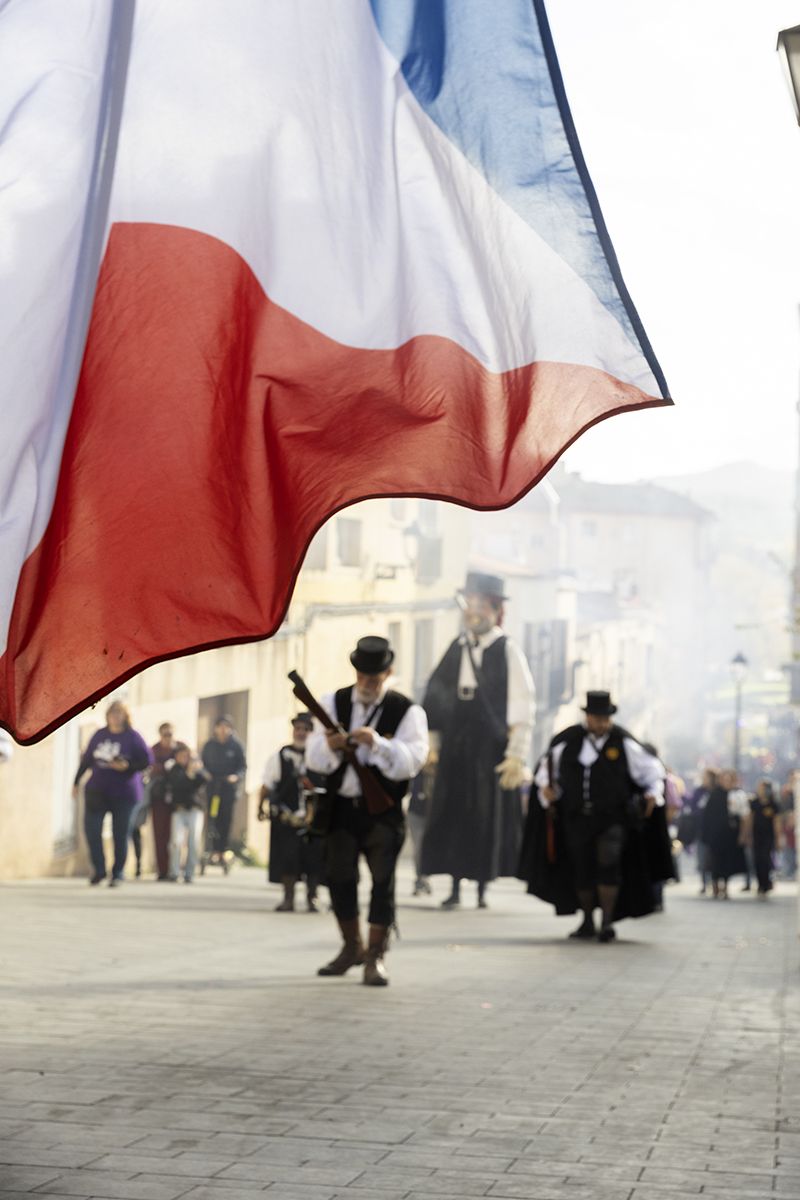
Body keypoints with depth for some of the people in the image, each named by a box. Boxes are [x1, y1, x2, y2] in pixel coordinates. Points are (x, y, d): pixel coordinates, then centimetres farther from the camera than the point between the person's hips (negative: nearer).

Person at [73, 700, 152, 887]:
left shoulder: (132, 737, -4)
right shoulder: (99, 735, 8)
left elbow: (146, 761, -5)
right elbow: (86, 759, 16)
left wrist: (127, 766, -20)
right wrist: (77, 782, 17)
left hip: (123, 794, -3)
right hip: (97, 791, 3)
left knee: (120, 834, 1)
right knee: (91, 828, -6)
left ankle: (117, 873, 14)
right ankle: (98, 869, 8)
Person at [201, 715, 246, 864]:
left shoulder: (236, 745, 2)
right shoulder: (209, 745, 8)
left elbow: (243, 766, 3)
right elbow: (203, 763, 15)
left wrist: (236, 776, -15)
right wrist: (204, 773, -5)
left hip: (229, 786, -1)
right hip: (212, 786, 1)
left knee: (226, 819, 0)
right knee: (213, 817, -9)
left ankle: (222, 851, 7)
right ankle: (215, 849, -9)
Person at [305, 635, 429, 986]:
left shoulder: (406, 711, -4)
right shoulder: (334, 703, 6)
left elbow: (412, 760, -17)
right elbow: (313, 757, 0)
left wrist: (377, 742, -32)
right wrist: (329, 746, -23)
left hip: (382, 812, -4)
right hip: (340, 808, 4)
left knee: (382, 881, -7)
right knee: (339, 877, 10)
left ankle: (375, 956, 0)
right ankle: (352, 947, 28)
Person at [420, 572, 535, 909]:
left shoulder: (508, 652, -6)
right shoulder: (456, 650, 7)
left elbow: (521, 709, -9)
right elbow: (435, 698, 12)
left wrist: (517, 756, -14)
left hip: (491, 751, -4)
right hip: (454, 749, 4)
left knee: (486, 817, 3)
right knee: (451, 815, 6)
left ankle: (482, 889, 15)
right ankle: (455, 888, 16)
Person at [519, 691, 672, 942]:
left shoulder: (623, 742, -2)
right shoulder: (568, 741, 1)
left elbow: (651, 768, 9)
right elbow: (547, 767, 15)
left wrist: (653, 793, -6)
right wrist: (545, 788, -3)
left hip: (612, 819, -2)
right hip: (576, 818, 3)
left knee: (608, 864, -20)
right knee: (581, 870, 9)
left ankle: (607, 922, -15)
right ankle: (587, 922, 27)